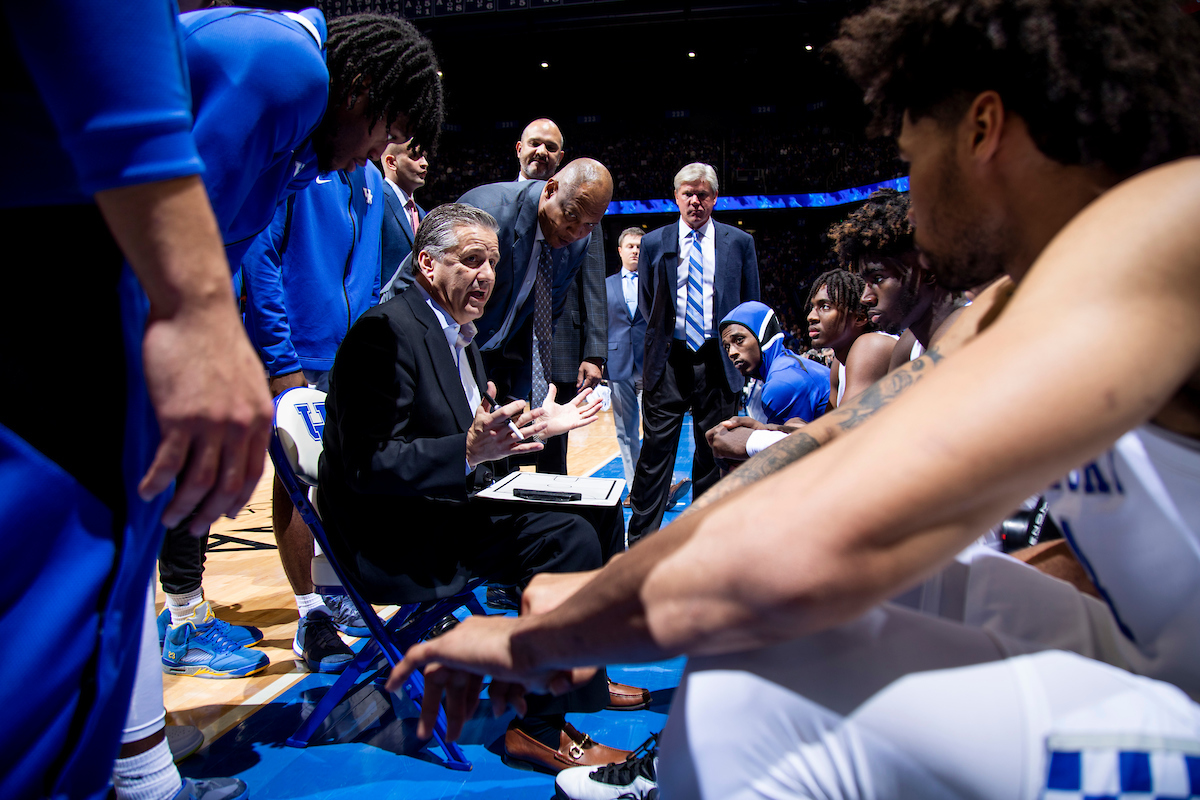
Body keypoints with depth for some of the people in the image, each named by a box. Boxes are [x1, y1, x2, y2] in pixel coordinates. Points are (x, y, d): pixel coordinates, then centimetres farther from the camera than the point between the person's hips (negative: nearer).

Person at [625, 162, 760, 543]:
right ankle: (641, 540, 8)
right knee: (656, 450, -1)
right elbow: (645, 305, 14)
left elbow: (751, 304, 11)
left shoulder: (739, 242, 8)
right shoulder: (654, 243, 8)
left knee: (713, 453, 8)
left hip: (719, 361, 1)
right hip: (668, 359, 0)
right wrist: (657, 345, 5)